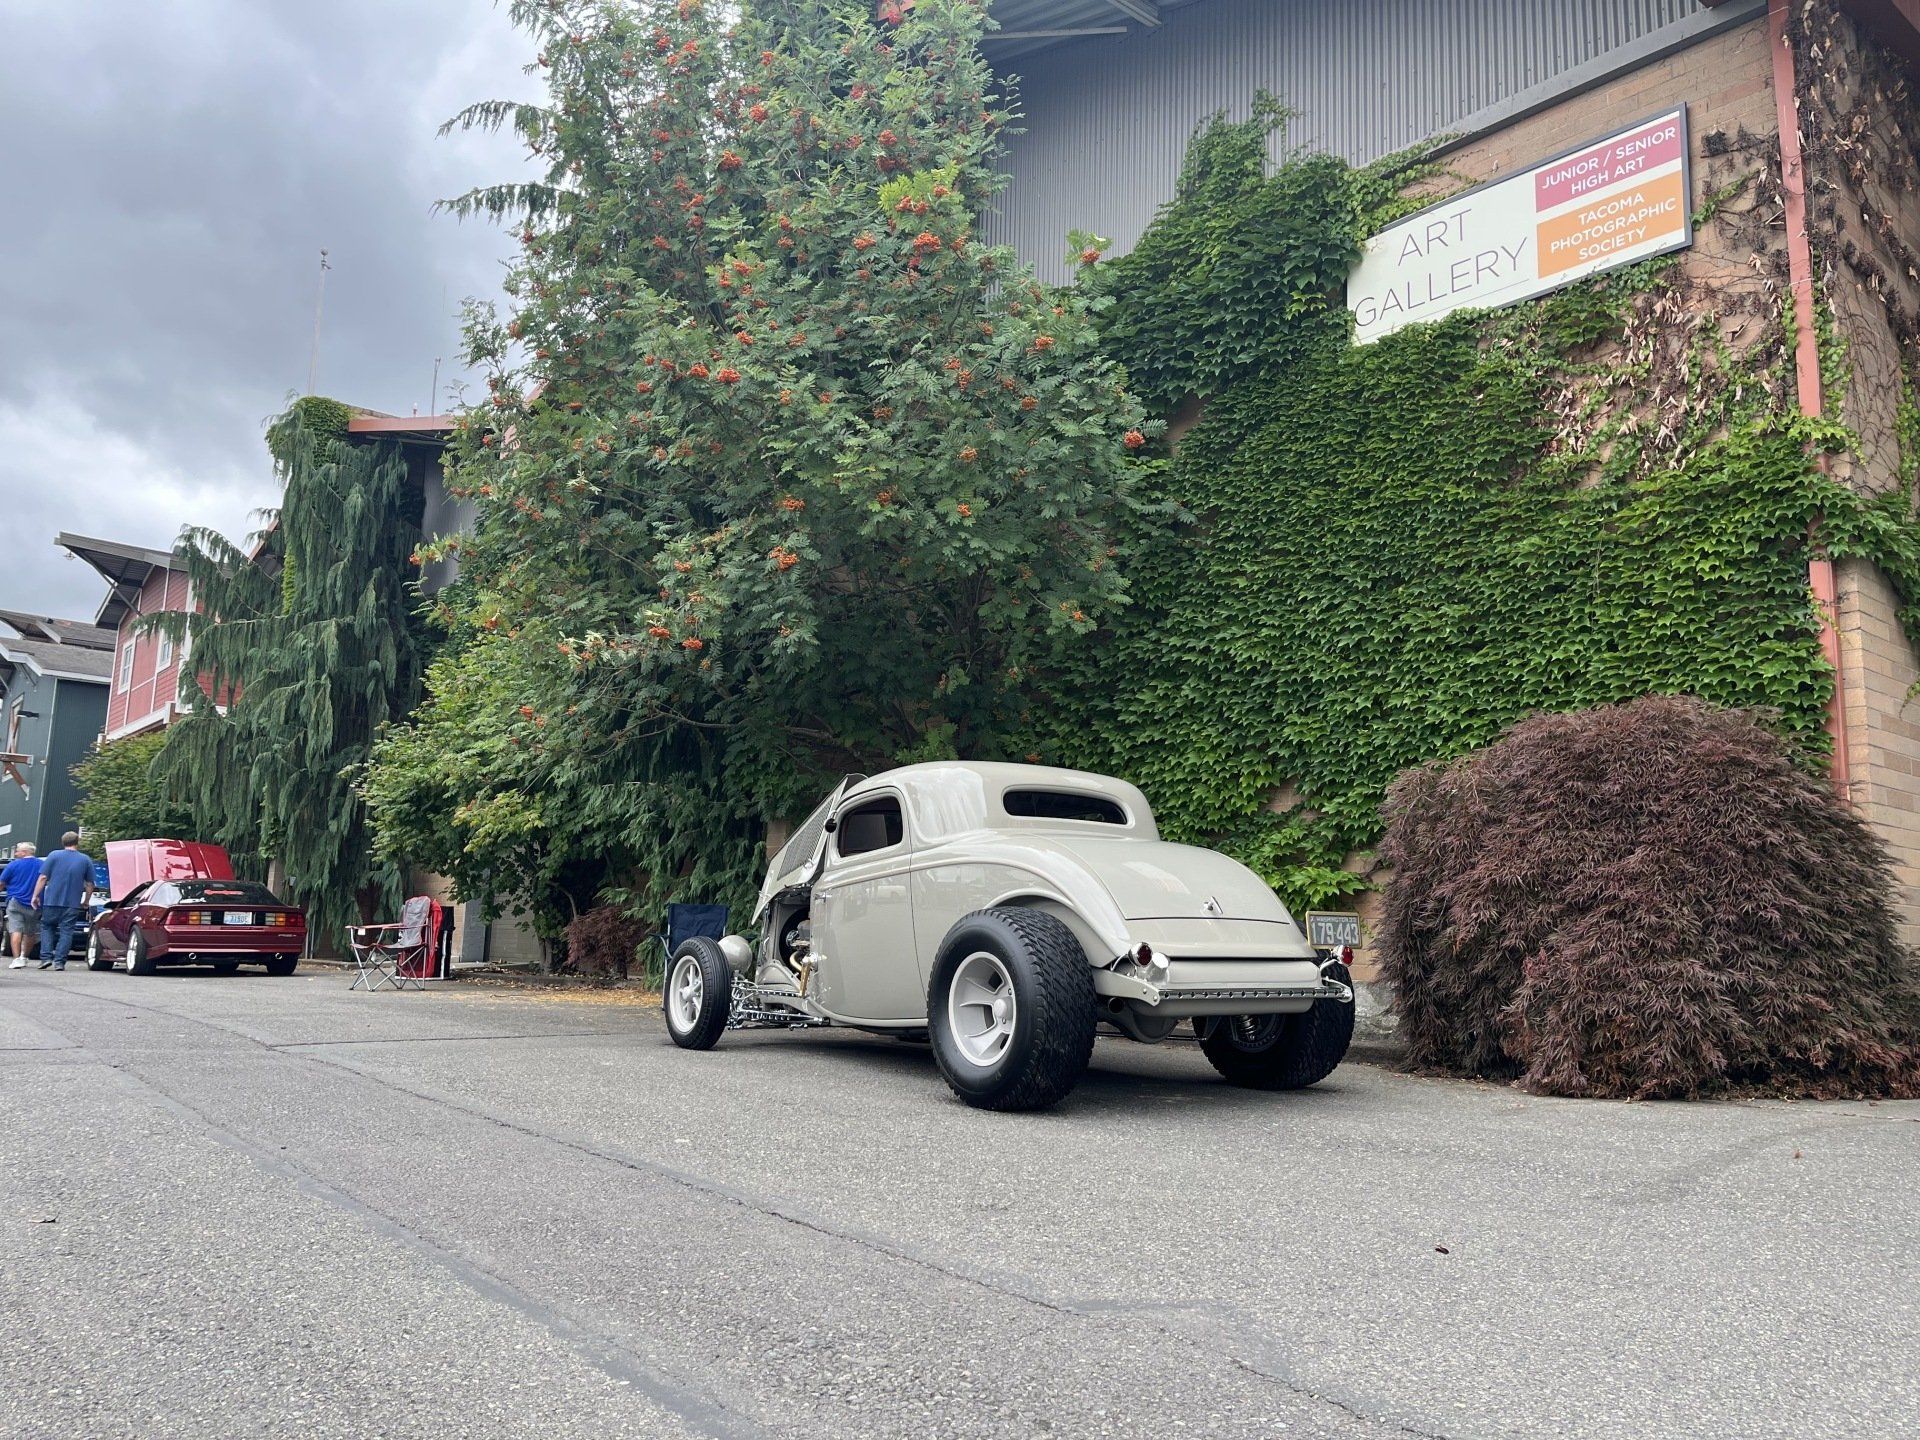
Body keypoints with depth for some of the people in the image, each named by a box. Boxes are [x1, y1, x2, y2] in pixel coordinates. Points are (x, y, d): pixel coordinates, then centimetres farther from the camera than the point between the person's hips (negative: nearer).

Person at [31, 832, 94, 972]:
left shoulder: (54, 855, 2)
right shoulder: (86, 860, 5)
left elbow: (43, 878, -2)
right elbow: (90, 884, 7)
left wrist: (35, 895, 4)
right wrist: (85, 902, 16)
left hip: (52, 901, 0)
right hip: (73, 903, 0)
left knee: (47, 927, 15)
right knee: (66, 931, 4)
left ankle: (46, 957, 4)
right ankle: (59, 961, -1)